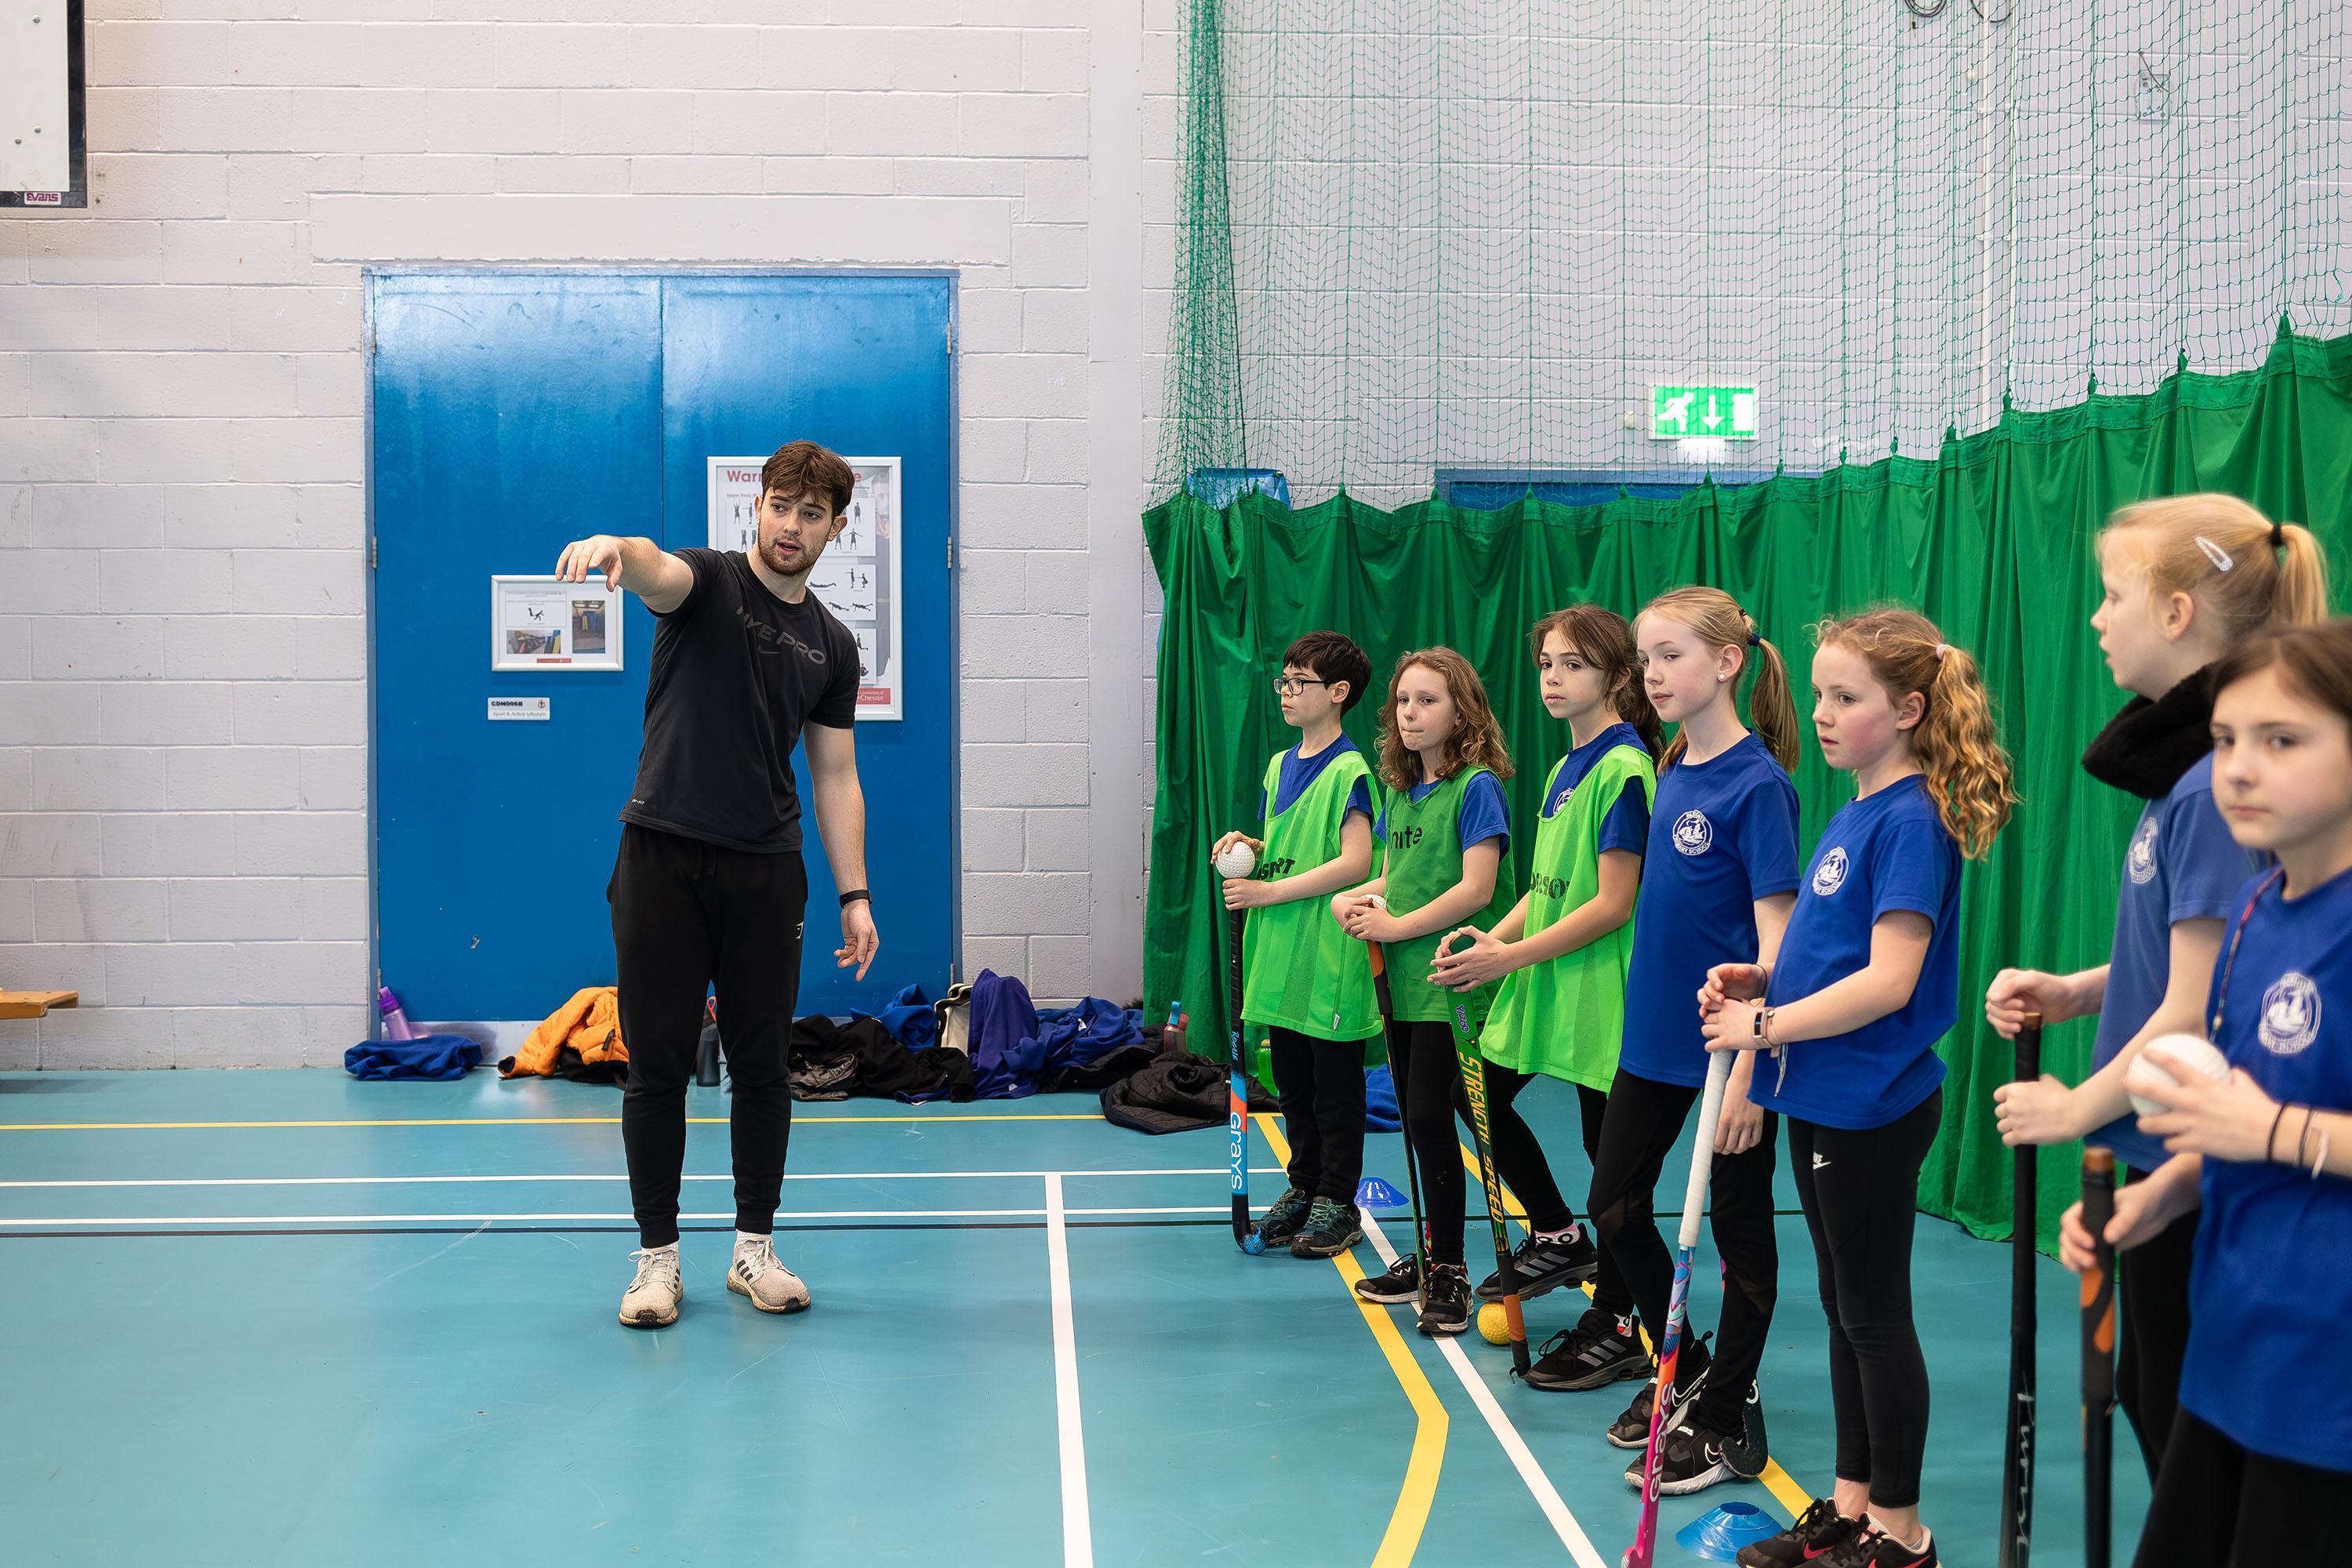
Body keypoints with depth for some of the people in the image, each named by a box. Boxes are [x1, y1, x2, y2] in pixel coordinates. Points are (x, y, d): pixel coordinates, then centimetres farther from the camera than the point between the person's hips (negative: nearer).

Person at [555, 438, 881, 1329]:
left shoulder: (831, 647, 12)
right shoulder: (708, 582, 0)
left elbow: (836, 778, 13)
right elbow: (655, 571, -25)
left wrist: (855, 895, 5)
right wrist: (612, 548, -50)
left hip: (765, 872, 3)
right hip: (662, 858, -3)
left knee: (763, 1069, 6)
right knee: (657, 1069, 1)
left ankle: (754, 1249, 20)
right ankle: (657, 1257, 12)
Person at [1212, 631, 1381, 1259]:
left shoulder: (1348, 771, -11)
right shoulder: (1279, 765, 13)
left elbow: (1355, 862, -20)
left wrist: (1269, 891, -18)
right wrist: (1251, 848, 0)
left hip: (1329, 953, -8)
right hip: (1279, 955, 8)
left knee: (1336, 1087, 2)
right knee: (1292, 1084, 15)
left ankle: (1338, 1204, 11)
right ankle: (1303, 1188, 27)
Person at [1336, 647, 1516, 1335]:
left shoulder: (1476, 786, -11)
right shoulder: (1399, 789, 13)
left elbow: (1476, 889, -18)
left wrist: (1396, 926, -13)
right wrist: (1356, 898, 2)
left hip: (1449, 983, -8)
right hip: (1401, 981, 8)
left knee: (1430, 1116, -9)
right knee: (1414, 1118, 13)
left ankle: (1449, 1272, 0)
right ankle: (1432, 1255, 25)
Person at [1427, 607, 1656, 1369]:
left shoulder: (1623, 768, -16)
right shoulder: (1565, 769, 11)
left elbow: (1611, 905, -20)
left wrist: (1510, 958, -19)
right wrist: (1495, 937, -1)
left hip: (1599, 984, -9)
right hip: (1542, 978, 9)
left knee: (1607, 1143, 1)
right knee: (1481, 1094, 16)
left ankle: (1613, 1325, 13)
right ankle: (1558, 1238, 33)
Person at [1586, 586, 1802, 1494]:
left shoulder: (1756, 782, -16)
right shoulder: (1672, 773, 7)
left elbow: (1775, 932, -19)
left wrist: (1751, 1063, -22)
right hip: (1655, 1035, 8)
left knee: (1739, 1228, 6)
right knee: (1615, 1206, 15)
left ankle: (1727, 1421, 19)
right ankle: (1685, 1367, 34)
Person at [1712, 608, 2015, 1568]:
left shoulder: (1911, 821, -17)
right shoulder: (1852, 814, 10)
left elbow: (1889, 979, -23)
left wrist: (1766, 1026, -18)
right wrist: (1763, 978, 3)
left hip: (1872, 1109, -9)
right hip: (1822, 1101, 9)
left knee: (1875, 1315, 2)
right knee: (1843, 1309, 16)